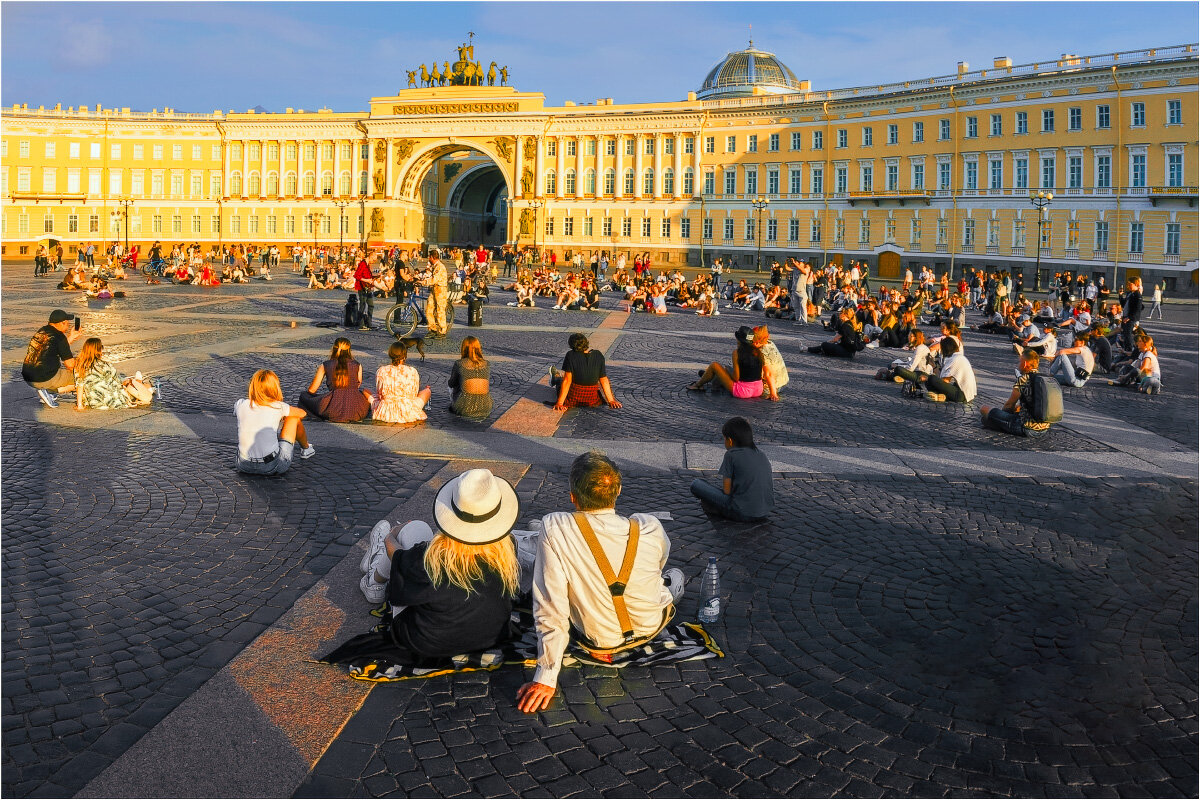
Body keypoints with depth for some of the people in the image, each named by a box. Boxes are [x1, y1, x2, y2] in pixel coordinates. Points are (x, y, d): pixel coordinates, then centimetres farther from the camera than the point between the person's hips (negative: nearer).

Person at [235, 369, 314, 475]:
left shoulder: (240, 404, 3)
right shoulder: (278, 407, -3)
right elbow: (302, 413, 16)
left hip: (244, 466, 3)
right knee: (294, 417, 16)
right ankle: (306, 449, 41)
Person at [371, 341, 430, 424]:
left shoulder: (381, 371, -8)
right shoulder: (412, 372, -12)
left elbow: (378, 393, 6)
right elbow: (414, 395, 0)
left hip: (384, 413, 1)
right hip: (407, 414, -1)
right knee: (427, 390, 24)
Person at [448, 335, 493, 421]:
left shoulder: (459, 364, -4)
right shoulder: (486, 364, 4)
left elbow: (452, 384, 10)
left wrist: (448, 382, 37)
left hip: (464, 409, -3)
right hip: (486, 409, 3)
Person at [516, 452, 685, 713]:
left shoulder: (554, 529, -31)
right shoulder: (649, 529, -23)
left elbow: (551, 608, -28)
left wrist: (546, 676, -17)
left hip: (597, 640, -3)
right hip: (652, 627, 3)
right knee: (675, 575, 35)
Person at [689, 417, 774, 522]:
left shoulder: (731, 455, -8)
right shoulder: (762, 455, 11)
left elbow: (726, 490, -7)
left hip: (742, 514, -7)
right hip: (765, 513, 7)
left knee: (696, 484, 1)